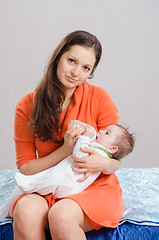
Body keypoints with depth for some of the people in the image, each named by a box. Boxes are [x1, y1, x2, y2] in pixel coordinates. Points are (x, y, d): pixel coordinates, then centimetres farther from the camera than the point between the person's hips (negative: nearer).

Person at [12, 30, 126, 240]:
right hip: (48, 191, 1)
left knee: (61, 215, -33)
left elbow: (115, 161, 2)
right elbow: (25, 168, -2)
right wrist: (65, 151, -16)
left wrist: (103, 164, -22)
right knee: (26, 212, -32)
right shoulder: (27, 106, -1)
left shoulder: (99, 97, -4)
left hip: (95, 188, -1)